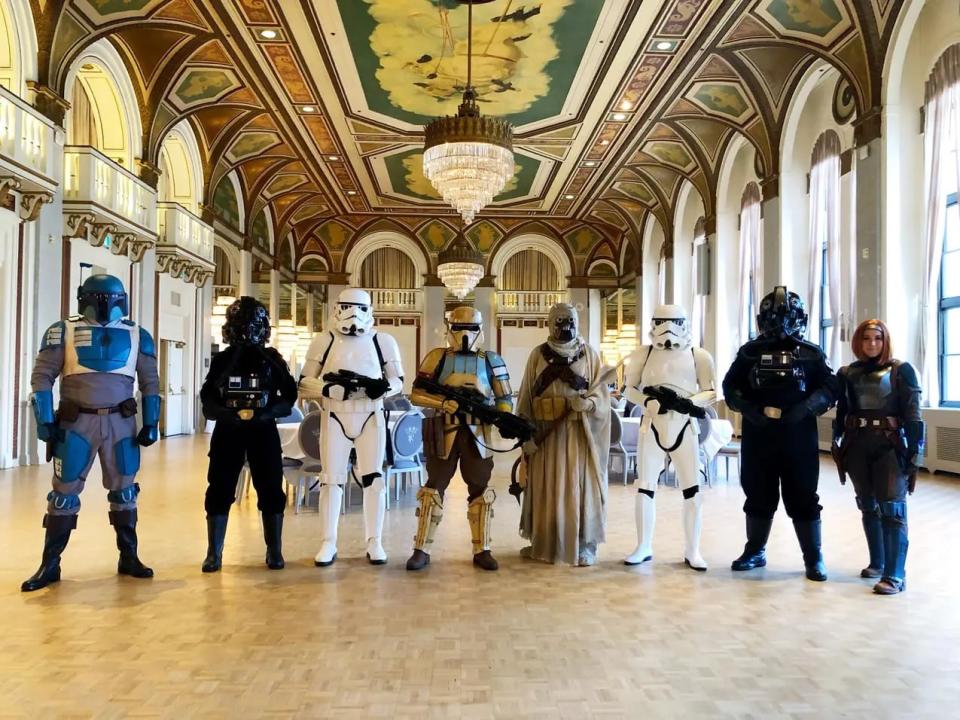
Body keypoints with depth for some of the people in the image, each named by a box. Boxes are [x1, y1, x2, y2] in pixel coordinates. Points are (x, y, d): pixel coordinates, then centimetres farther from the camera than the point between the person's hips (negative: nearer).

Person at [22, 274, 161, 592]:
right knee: (64, 493, 4)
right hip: (77, 422, -2)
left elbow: (150, 382, 9)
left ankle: (128, 558, 22)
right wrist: (45, 421, -8)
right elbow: (42, 377, -1)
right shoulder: (63, 331, -1)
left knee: (124, 492, 10)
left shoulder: (137, 336, 4)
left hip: (120, 422, 2)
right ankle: (50, 565, 16)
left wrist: (151, 423, 4)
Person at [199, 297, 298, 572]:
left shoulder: (272, 359, 2)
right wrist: (222, 412, -17)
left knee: (271, 490, 1)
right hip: (227, 431, 1)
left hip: (264, 431, -1)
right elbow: (207, 399, 4)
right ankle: (214, 553, 11)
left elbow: (288, 397, 0)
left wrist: (268, 411, -18)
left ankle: (275, 551, 14)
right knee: (219, 490, 0)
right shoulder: (221, 360, 5)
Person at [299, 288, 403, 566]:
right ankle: (328, 543, 12)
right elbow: (304, 383, 1)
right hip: (335, 418, 0)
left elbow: (398, 380, 6)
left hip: (371, 418, 0)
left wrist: (382, 386, -17)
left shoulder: (383, 342, 2)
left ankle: (374, 542, 11)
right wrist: (329, 387, -19)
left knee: (374, 479, 1)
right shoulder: (324, 342, 0)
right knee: (331, 480, 2)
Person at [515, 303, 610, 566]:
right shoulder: (538, 355, 5)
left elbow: (602, 393, 2)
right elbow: (526, 398, 3)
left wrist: (585, 402, -20)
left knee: (581, 486, 1)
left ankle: (584, 545, 11)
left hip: (580, 431, -1)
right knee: (546, 487, 6)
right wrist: (527, 436, -4)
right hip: (546, 431, 1)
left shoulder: (590, 354, 4)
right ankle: (543, 543, 18)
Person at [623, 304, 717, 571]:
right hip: (652, 427, 1)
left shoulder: (698, 356, -1)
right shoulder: (643, 354, 1)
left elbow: (711, 392, 0)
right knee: (645, 488, 5)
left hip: (684, 428, 0)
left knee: (692, 491, 2)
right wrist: (651, 403, -16)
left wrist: (686, 402, -18)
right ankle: (644, 547, 19)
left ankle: (692, 552, 14)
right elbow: (631, 389, 3)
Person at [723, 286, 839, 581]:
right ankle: (755, 551, 26)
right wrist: (749, 409, -11)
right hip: (758, 436, 1)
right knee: (758, 496, 12)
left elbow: (830, 387, 1)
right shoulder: (750, 352, 6)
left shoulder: (810, 353, 5)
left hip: (799, 437, -1)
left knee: (802, 498, 3)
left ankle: (814, 559, 14)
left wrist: (805, 408, -15)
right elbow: (731, 386, 5)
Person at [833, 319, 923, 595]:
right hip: (857, 447, 4)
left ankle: (895, 575, -9)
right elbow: (841, 413, 12)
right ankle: (877, 563, 26)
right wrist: (837, 448, 9)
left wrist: (914, 450, -10)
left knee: (892, 508, -9)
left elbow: (913, 414, -4)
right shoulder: (847, 373, 9)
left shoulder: (901, 370, -1)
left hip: (890, 446, -4)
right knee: (868, 507, 13)